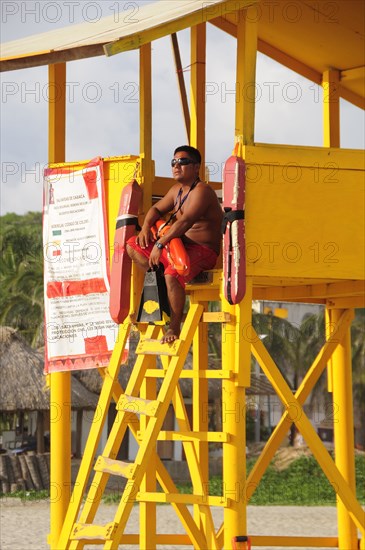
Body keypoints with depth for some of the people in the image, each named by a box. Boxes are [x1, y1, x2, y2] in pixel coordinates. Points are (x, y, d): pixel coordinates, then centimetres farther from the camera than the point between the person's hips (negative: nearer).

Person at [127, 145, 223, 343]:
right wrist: (146, 227, 3)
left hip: (203, 251, -10)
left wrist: (160, 245, -31)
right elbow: (157, 209, 26)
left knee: (172, 275, -38)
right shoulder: (177, 190, 14)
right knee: (133, 245, 6)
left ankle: (174, 327, -22)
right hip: (179, 246, 10)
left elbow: (186, 222, -28)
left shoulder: (201, 191, -16)